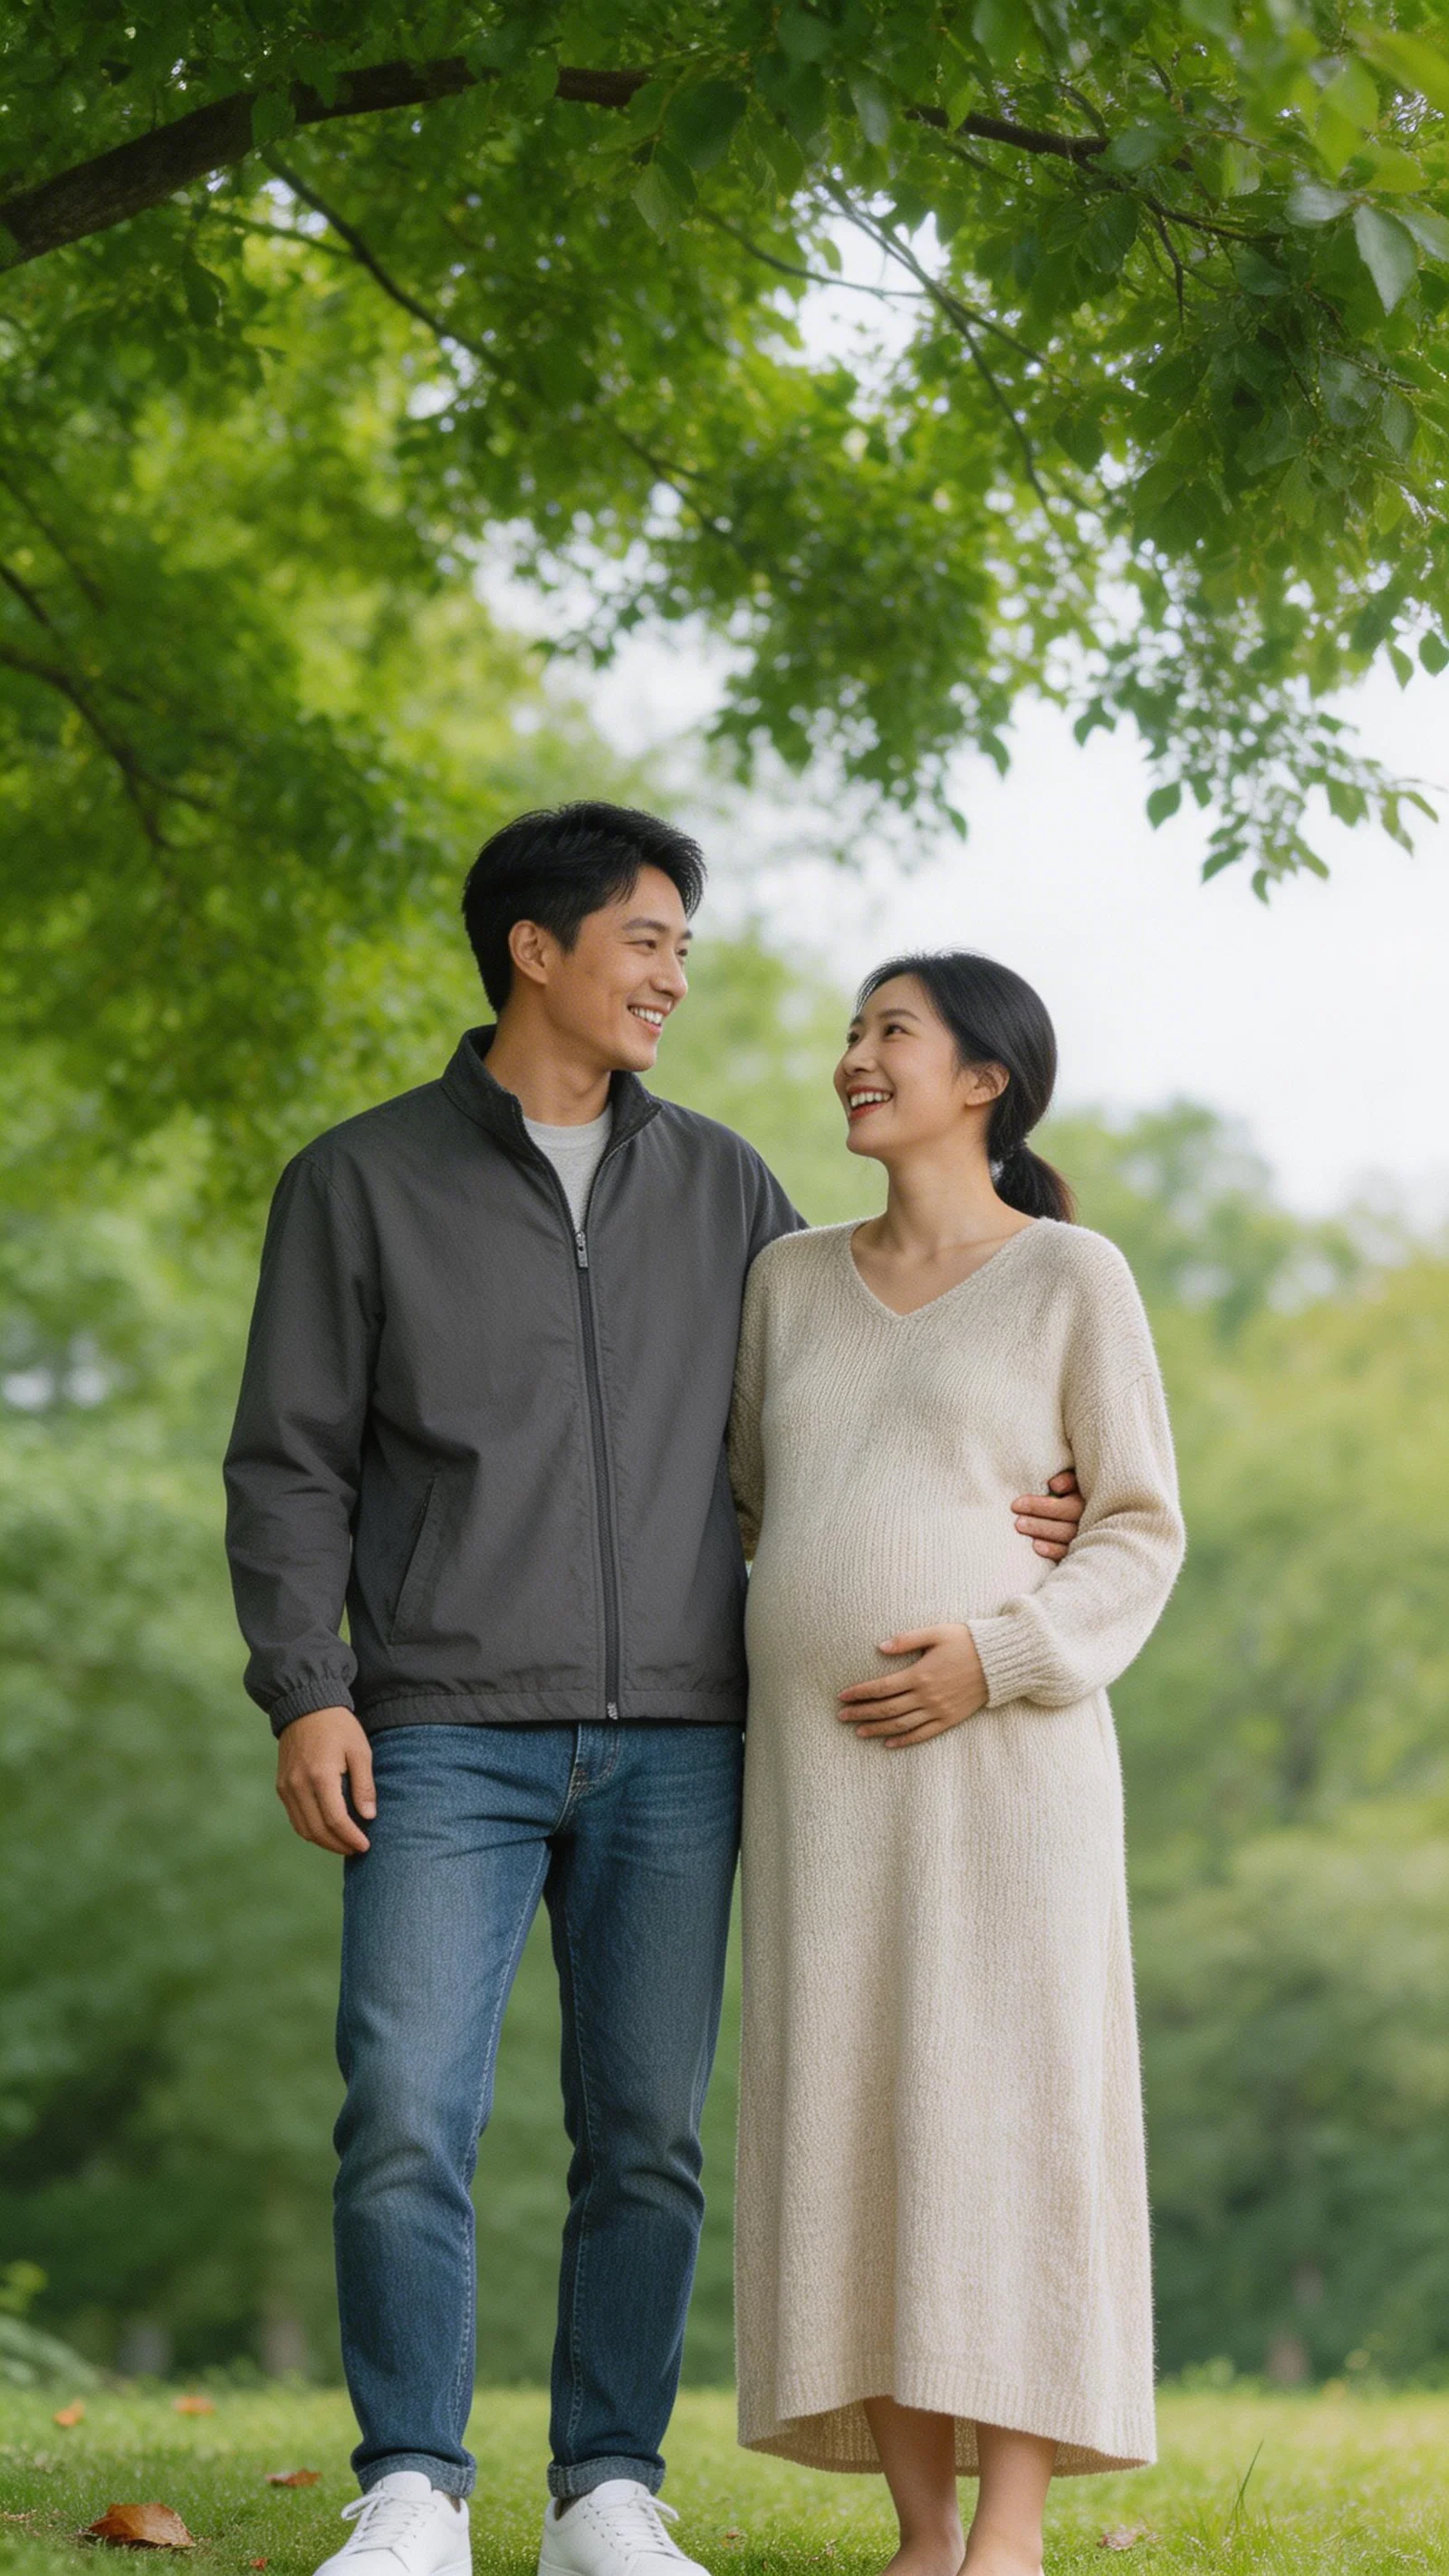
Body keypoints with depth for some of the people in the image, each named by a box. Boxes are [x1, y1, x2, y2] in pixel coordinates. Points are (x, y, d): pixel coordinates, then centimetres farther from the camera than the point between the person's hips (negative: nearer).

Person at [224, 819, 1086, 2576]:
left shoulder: (721, 1189, 12)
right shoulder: (358, 1182, 4)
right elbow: (291, 1467, 2)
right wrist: (304, 1695, -10)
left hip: (671, 1745, 3)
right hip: (448, 1745, -2)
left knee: (646, 2135, 1)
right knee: (404, 2122, -12)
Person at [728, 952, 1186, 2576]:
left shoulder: (1076, 1278, 1)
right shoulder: (795, 1279, 14)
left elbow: (1138, 1538, -1)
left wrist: (997, 1663, -14)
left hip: (1002, 1756, -4)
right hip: (826, 1775, 4)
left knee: (1005, 2128, -8)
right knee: (869, 2148, 1)